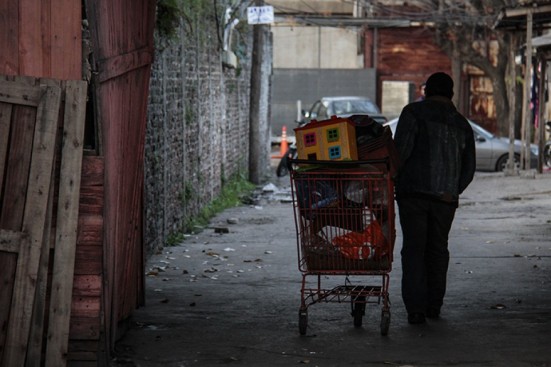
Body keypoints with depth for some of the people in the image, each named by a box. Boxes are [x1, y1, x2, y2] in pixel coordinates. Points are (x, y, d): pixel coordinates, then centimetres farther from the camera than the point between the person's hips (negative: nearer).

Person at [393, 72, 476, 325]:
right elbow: (468, 168, 13)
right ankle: (434, 306, 19)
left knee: (413, 249, -1)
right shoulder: (462, 125, 16)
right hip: (445, 196, 4)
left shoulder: (414, 112, 2)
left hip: (413, 191, -4)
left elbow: (401, 149, -10)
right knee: (437, 249, 16)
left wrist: (392, 179, -1)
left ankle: (415, 309, -8)